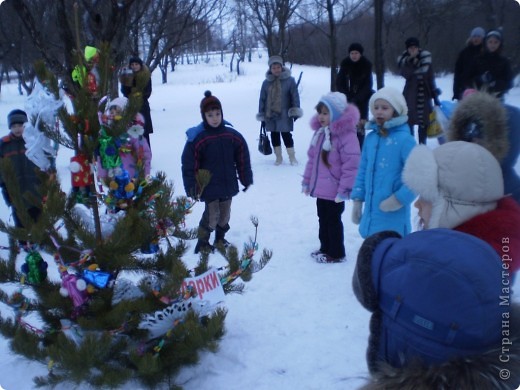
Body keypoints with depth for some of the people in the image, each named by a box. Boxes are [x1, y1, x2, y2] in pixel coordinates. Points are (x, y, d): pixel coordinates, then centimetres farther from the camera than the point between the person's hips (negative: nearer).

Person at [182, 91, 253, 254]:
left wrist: (246, 179, 9)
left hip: (228, 185, 4)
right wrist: (191, 187, -13)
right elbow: (189, 165, -11)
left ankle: (220, 239, 36)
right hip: (208, 188, -4)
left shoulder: (233, 136, -2)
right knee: (212, 214, -5)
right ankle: (202, 243, 11)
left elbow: (243, 160, 6)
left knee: (225, 214, 16)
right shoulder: (196, 139, -13)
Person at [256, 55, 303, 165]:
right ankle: (278, 157, 24)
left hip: (284, 115, -3)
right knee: (274, 136, 10)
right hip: (270, 114, 4)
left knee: (286, 135, -2)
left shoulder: (289, 80, -4)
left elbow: (295, 96, -3)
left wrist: (296, 112, -8)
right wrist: (261, 114, 7)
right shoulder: (266, 82, 4)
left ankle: (292, 157, 13)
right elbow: (262, 99, 8)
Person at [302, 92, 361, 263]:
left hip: (334, 191, -8)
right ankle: (325, 248, 36)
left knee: (333, 221, 4)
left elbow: (351, 164, -22)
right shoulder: (320, 132, 8)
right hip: (320, 188, 8)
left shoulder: (346, 135, -20)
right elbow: (312, 158, 15)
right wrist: (307, 180, 15)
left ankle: (336, 253, 20)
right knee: (323, 219, 19)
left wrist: (344, 189, -20)